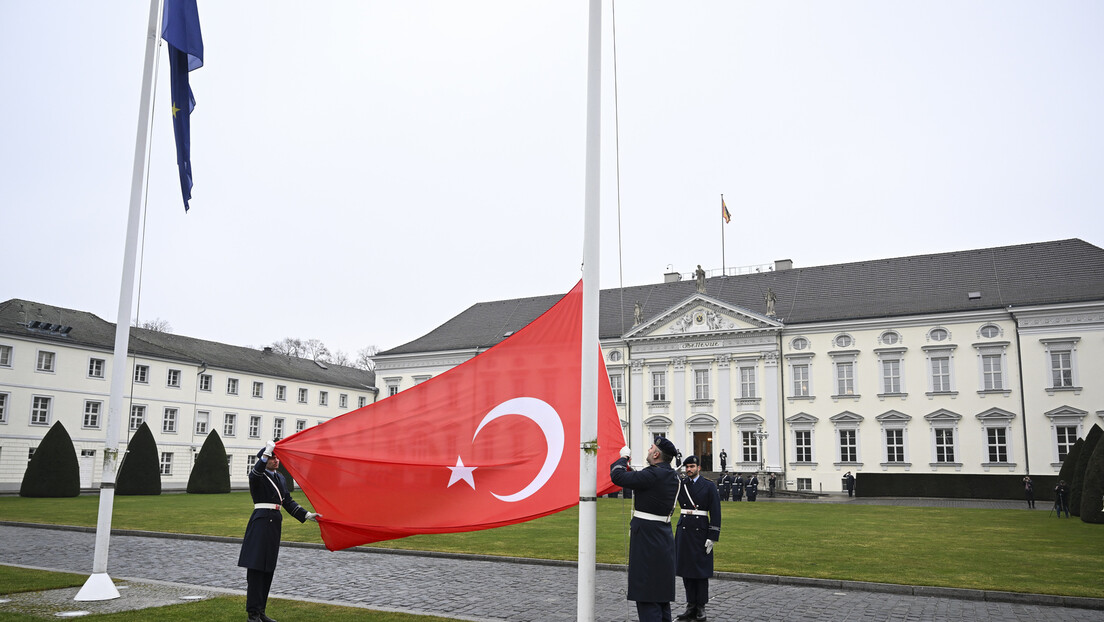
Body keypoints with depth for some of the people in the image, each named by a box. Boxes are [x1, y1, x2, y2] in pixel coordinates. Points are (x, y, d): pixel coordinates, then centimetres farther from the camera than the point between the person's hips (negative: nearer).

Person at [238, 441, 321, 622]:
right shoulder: (257, 477, -6)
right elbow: (255, 473, -32)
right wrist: (266, 454, -44)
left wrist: (306, 515, 9)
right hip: (260, 524, -8)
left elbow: (288, 502, 17)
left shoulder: (280, 478, 16)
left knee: (268, 569, 10)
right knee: (256, 568, -6)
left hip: (274, 525, 8)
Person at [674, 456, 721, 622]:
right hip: (684, 530, 4)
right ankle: (691, 606, 16)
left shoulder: (709, 486, -1)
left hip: (701, 531, -3)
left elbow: (715, 513, -4)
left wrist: (712, 537, -10)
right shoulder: (680, 484, 8)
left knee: (701, 570, 2)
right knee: (686, 570, 7)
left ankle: (701, 608, 11)